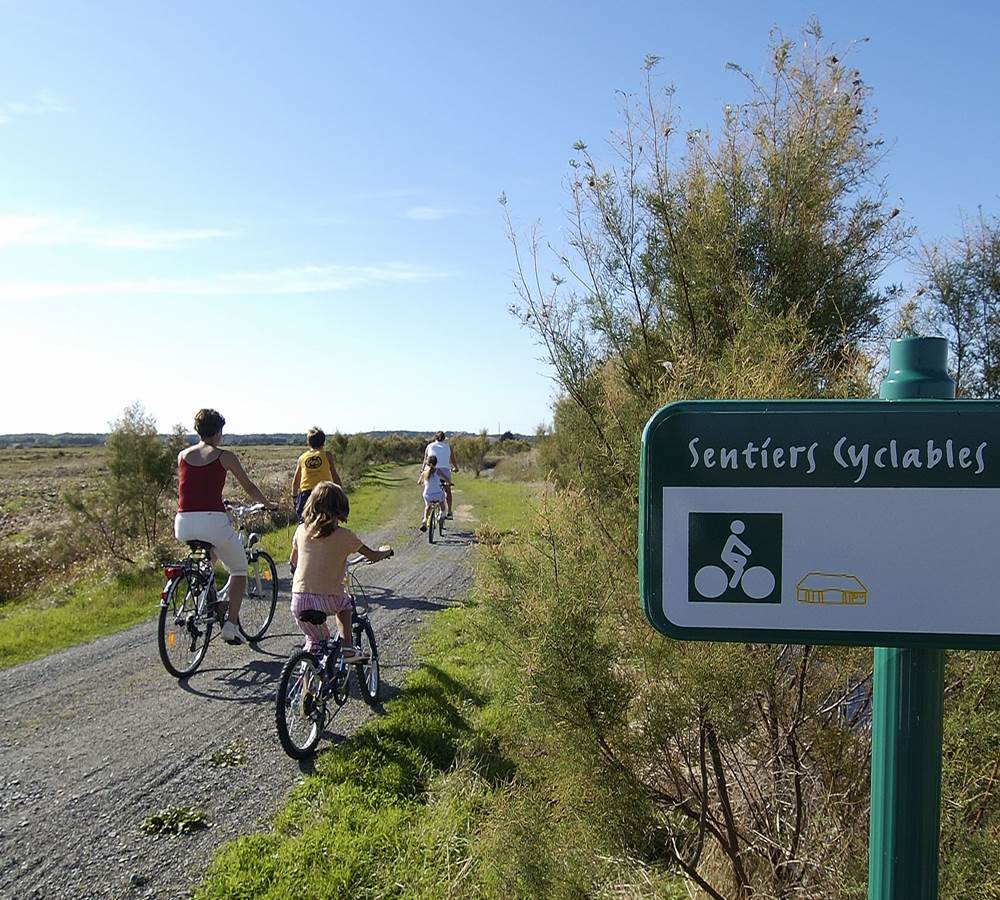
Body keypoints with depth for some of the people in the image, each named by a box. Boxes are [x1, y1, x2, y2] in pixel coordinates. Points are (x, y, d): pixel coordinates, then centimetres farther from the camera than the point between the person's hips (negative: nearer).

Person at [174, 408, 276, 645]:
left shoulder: (183, 455, 13)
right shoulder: (225, 457, 2)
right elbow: (249, 487, 11)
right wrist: (269, 505, 30)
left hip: (184, 526, 5)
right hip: (213, 522, -5)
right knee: (239, 569, 17)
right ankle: (231, 625, 5)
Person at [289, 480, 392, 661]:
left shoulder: (301, 531, 4)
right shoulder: (344, 536, -7)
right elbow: (373, 556, 3)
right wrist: (385, 551, 25)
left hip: (299, 600, 3)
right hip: (328, 601, -2)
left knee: (315, 639, 22)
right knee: (344, 602, 30)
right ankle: (347, 647, 20)